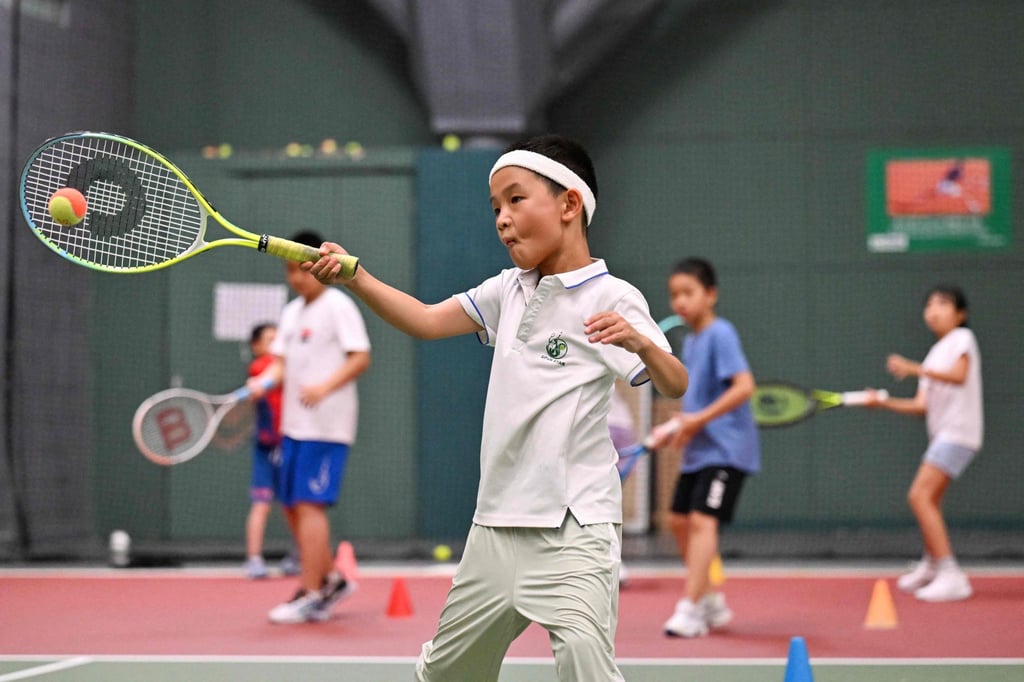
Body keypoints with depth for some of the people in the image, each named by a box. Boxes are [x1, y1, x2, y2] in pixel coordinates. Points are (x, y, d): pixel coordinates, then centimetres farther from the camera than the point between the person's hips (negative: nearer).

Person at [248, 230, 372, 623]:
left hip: (326, 426, -8)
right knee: (291, 506, 9)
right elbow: (282, 361, 16)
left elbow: (360, 358, -14)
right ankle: (332, 579, 23)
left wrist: (325, 387, -28)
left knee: (309, 504, -11)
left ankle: (311, 597, -9)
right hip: (295, 424, 8)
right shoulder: (291, 312, 17)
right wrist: (264, 381, -6)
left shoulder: (338, 307, -7)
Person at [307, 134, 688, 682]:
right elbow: (425, 320, 12)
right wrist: (351, 276, -1)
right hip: (497, 524, 6)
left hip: (574, 528, -6)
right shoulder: (507, 291, 13)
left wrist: (639, 343, -35)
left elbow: (675, 386, -14)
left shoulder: (612, 298, -7)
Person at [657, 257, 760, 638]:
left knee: (703, 520, -20)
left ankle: (690, 609, -22)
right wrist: (679, 426, 7)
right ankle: (711, 603, 27)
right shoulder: (689, 341, 13)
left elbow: (743, 386, -24)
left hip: (725, 449, -10)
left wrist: (700, 419, -25)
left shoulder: (720, 334, -13)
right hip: (697, 450, 10)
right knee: (679, 520, 14)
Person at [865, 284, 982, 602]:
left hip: (958, 430, -9)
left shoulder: (962, 338, -2)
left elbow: (959, 375, -22)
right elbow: (922, 405, 14)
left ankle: (951, 577, -25)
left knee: (920, 496, -20)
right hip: (942, 434, 9)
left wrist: (914, 369, -30)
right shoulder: (934, 355, 22)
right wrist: (884, 403, 2)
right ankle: (929, 567, 41)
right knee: (928, 501, 20)